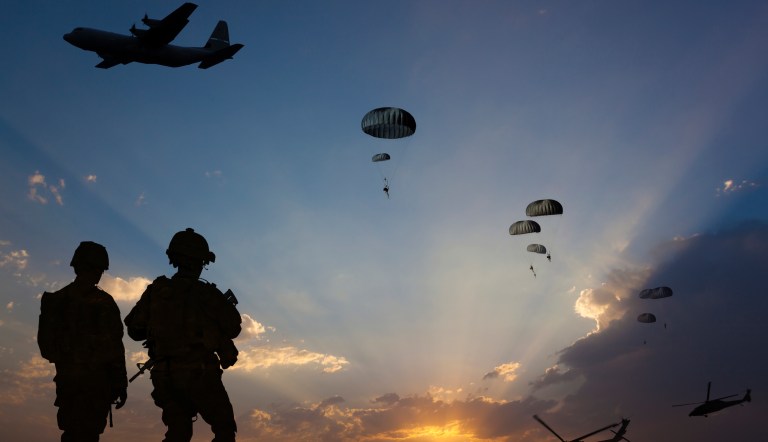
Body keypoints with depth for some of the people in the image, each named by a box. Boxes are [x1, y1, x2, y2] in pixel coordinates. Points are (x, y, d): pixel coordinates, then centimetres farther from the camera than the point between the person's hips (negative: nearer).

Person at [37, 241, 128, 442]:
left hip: (65, 378, 6)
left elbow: (45, 342, 10)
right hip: (96, 381, -6)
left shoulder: (54, 301, 3)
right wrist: (121, 384, -6)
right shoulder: (103, 303, -15)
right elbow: (113, 348, -14)